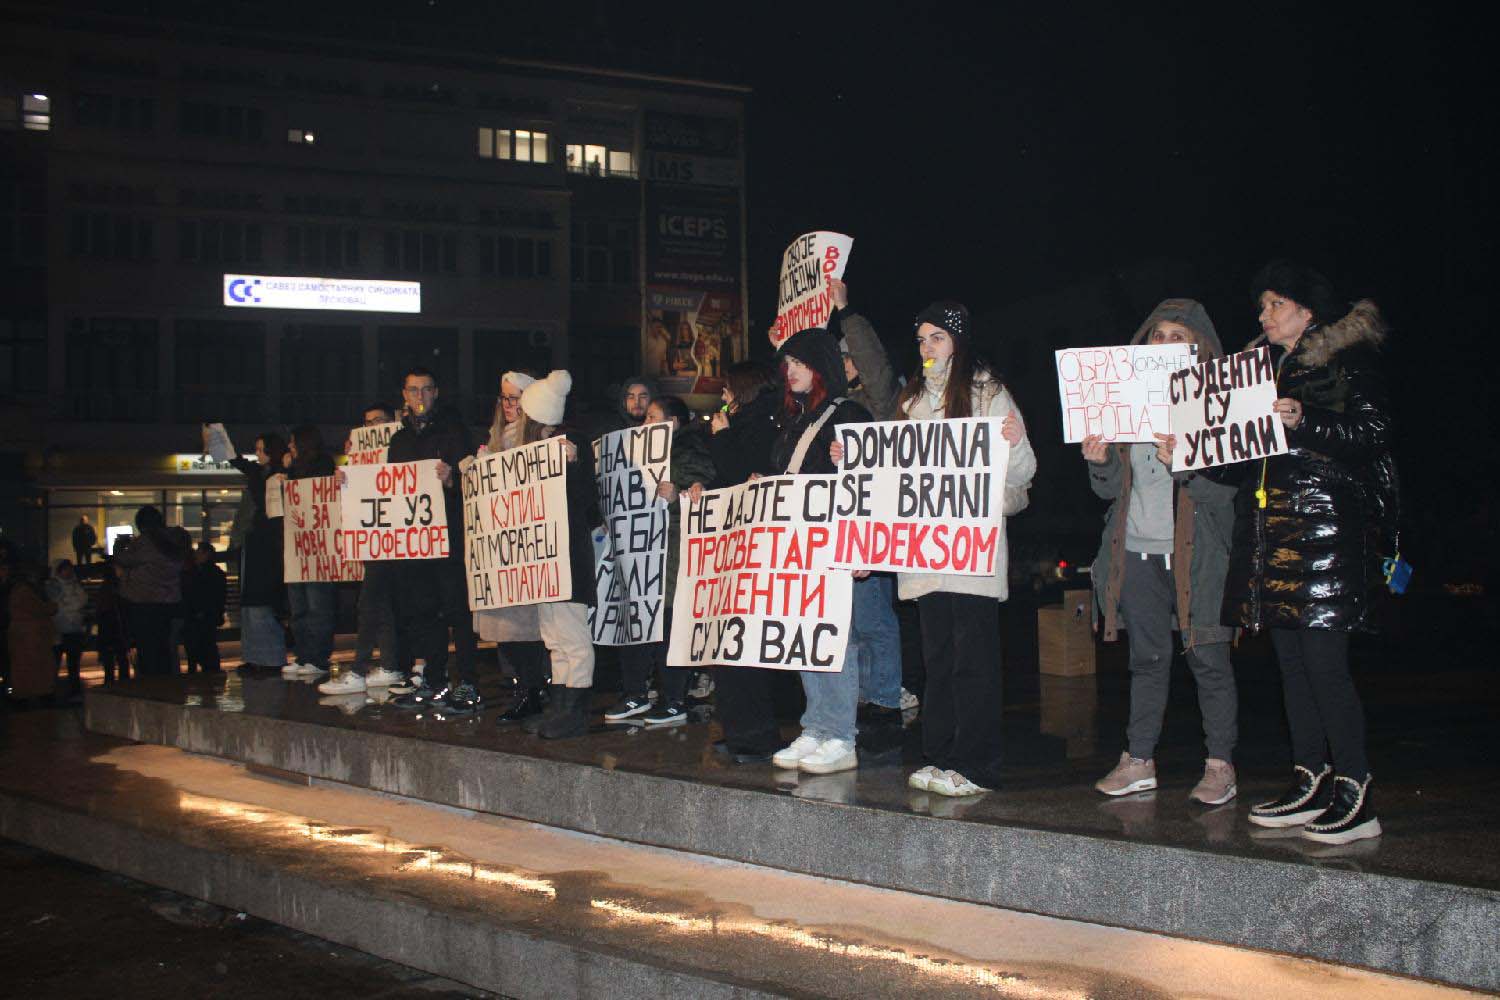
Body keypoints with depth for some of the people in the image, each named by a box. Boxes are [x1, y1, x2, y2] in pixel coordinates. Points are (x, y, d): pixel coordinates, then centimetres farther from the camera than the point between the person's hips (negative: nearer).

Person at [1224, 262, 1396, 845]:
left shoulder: (1349, 358, 0)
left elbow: (1372, 435, -11)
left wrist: (1307, 422, -22)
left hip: (1326, 528, -8)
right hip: (1269, 529, 8)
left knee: (1323, 660, -12)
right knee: (1292, 660, 8)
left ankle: (1355, 797, -7)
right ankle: (1310, 785, 14)